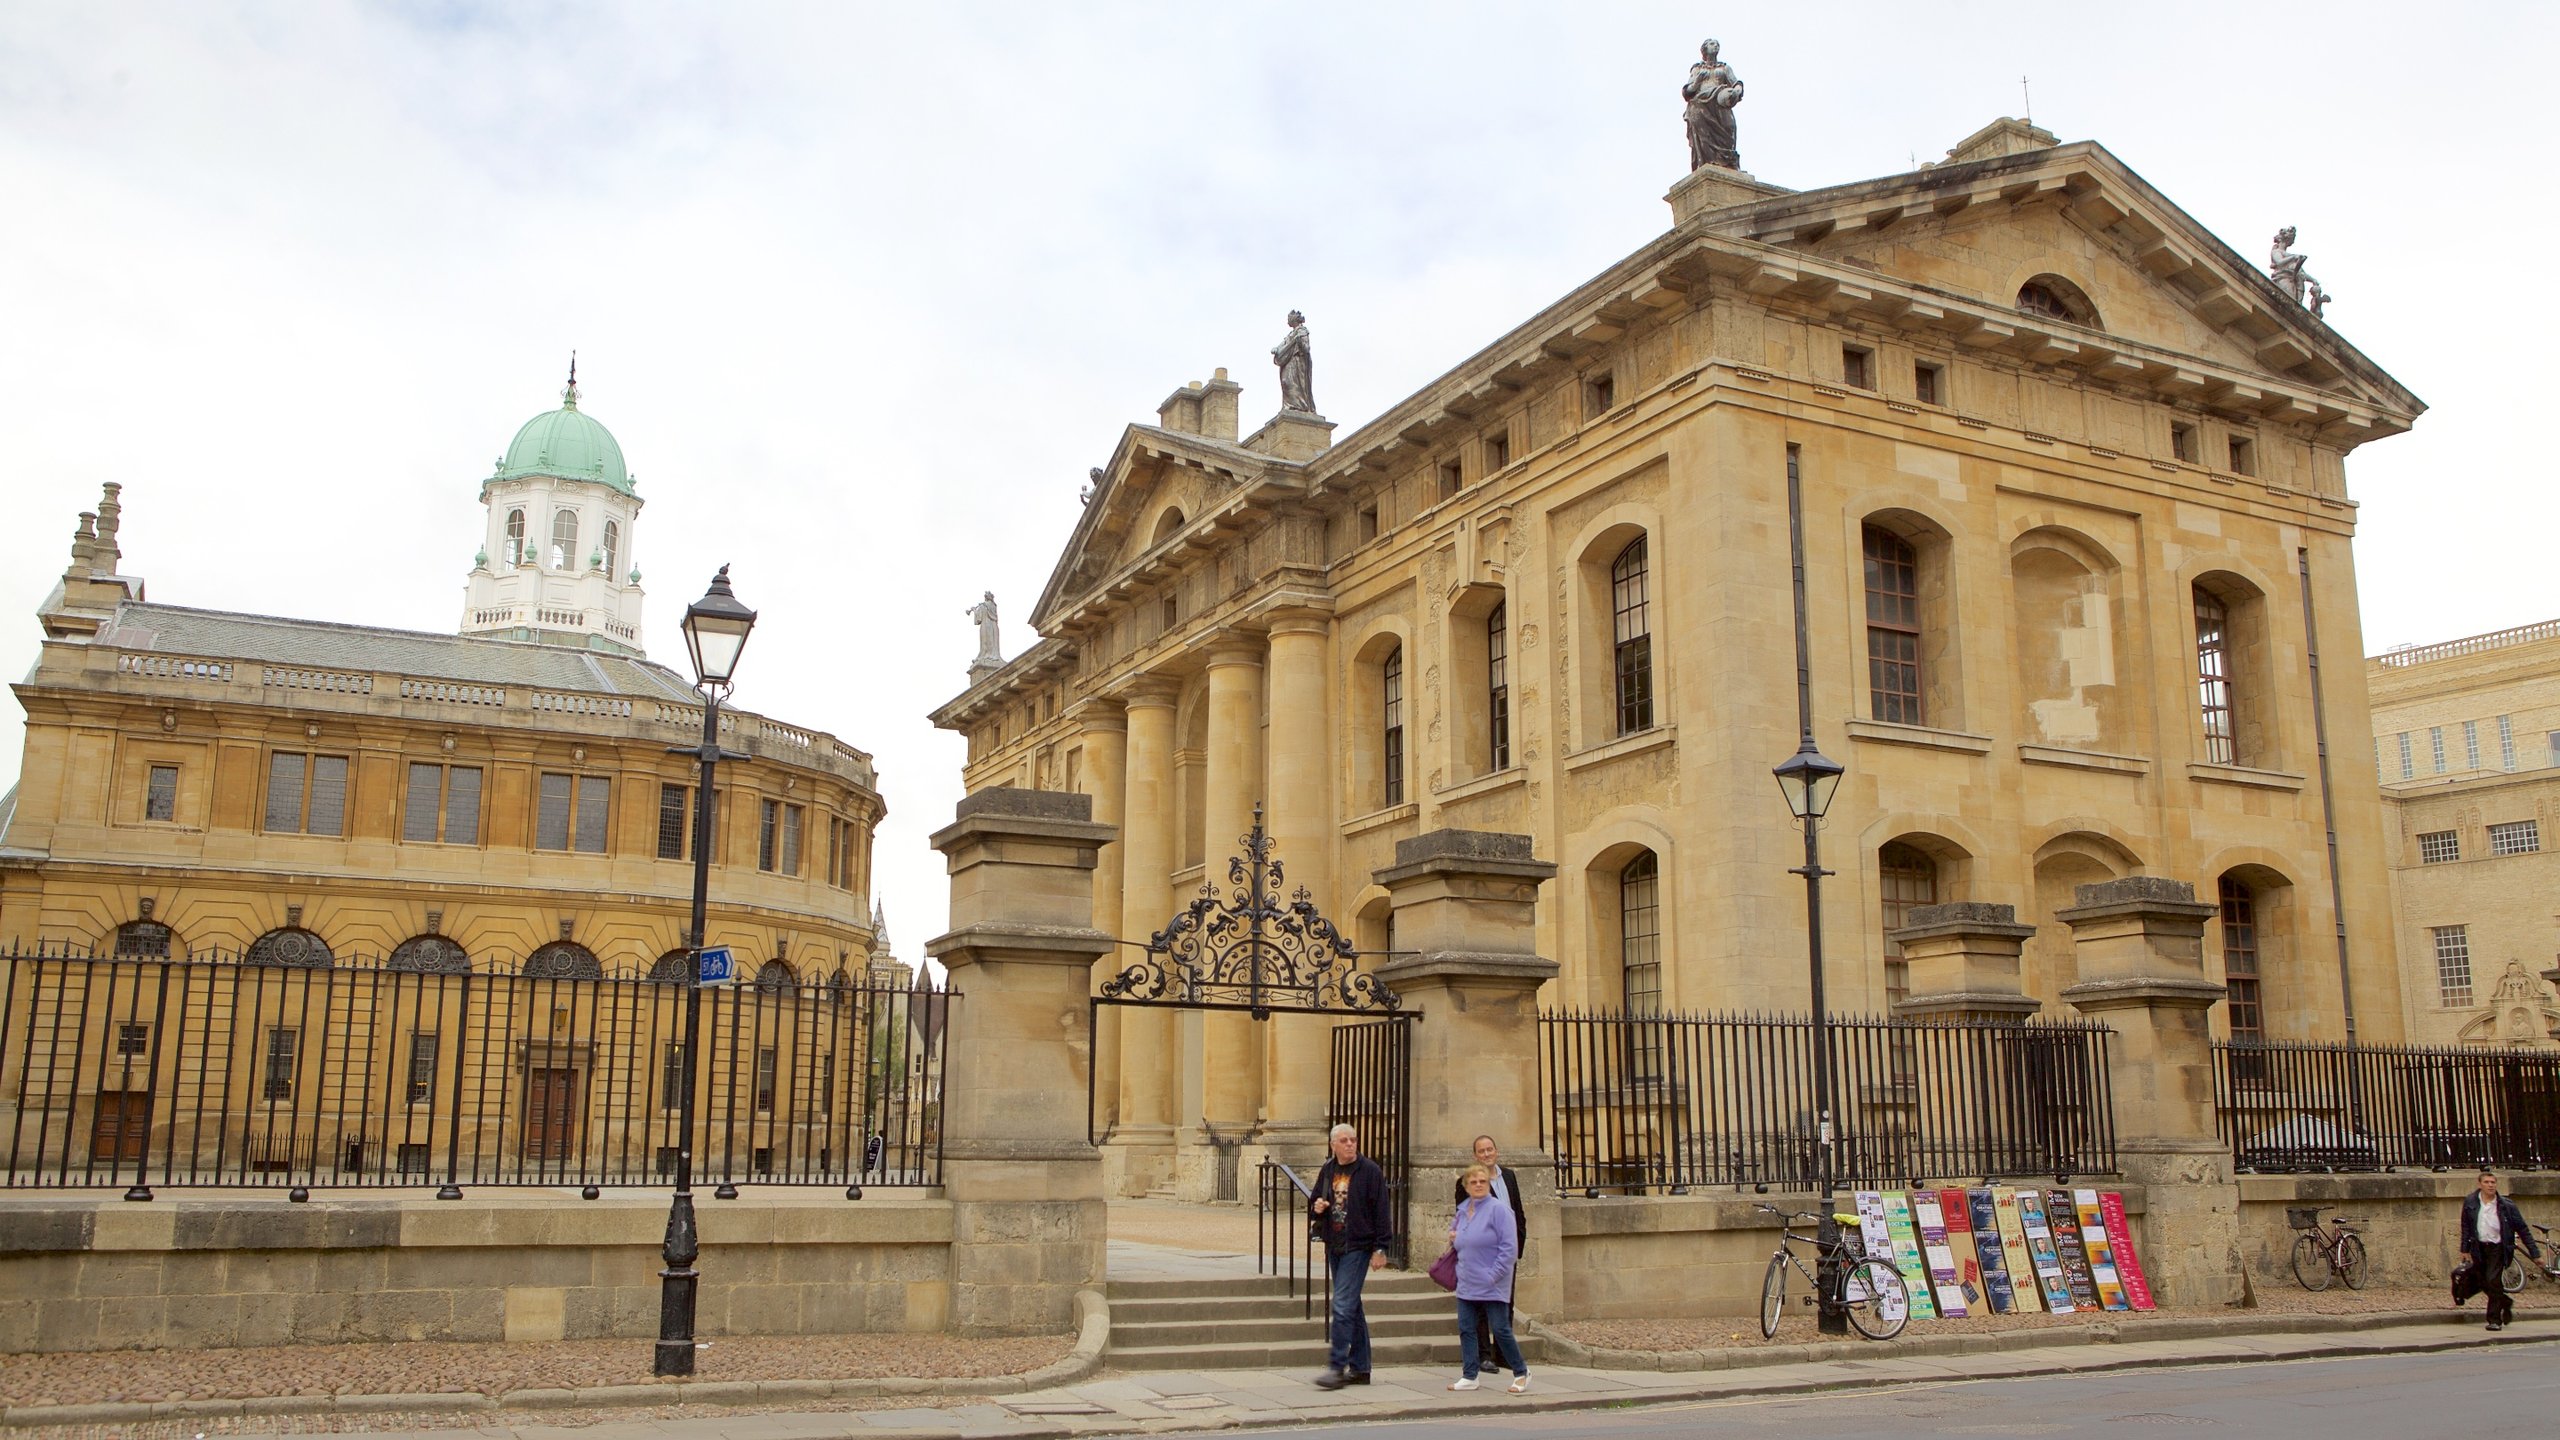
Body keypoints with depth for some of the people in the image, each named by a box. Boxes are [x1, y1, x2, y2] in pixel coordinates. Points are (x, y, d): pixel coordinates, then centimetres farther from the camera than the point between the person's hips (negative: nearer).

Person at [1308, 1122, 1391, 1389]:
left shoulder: (1370, 1171, -8)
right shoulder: (1327, 1171, 10)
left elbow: (1382, 1212, -8)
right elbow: (1314, 1204, 21)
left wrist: (1380, 1249, -12)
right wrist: (1316, 1208, -3)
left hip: (1358, 1247, -7)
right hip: (1334, 1247, 7)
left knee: (1343, 1305, -12)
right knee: (1352, 1308, 12)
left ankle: (1336, 1367, -10)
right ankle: (1359, 1368, 19)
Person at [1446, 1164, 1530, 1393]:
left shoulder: (1498, 1209, -11)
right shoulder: (1462, 1211, 11)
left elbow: (1509, 1247, -16)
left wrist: (1494, 1275, -18)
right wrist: (1453, 1236, 8)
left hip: (1492, 1286, -7)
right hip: (1467, 1286, 7)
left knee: (1500, 1330, -1)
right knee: (1466, 1330, 5)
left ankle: (1521, 1373, 16)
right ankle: (1469, 1377, 13)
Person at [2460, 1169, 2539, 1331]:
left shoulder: (2506, 1206, -6)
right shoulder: (2470, 1202, 0)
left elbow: (2523, 1230, 0)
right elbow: (2466, 1227, 9)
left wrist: (2535, 1253, -1)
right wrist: (2465, 1249, 6)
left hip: (2497, 1247, -3)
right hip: (2479, 1248, 3)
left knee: (2493, 1280, -14)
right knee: (2483, 1283, 8)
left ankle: (2495, 1319, -5)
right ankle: (2506, 1302, 36)